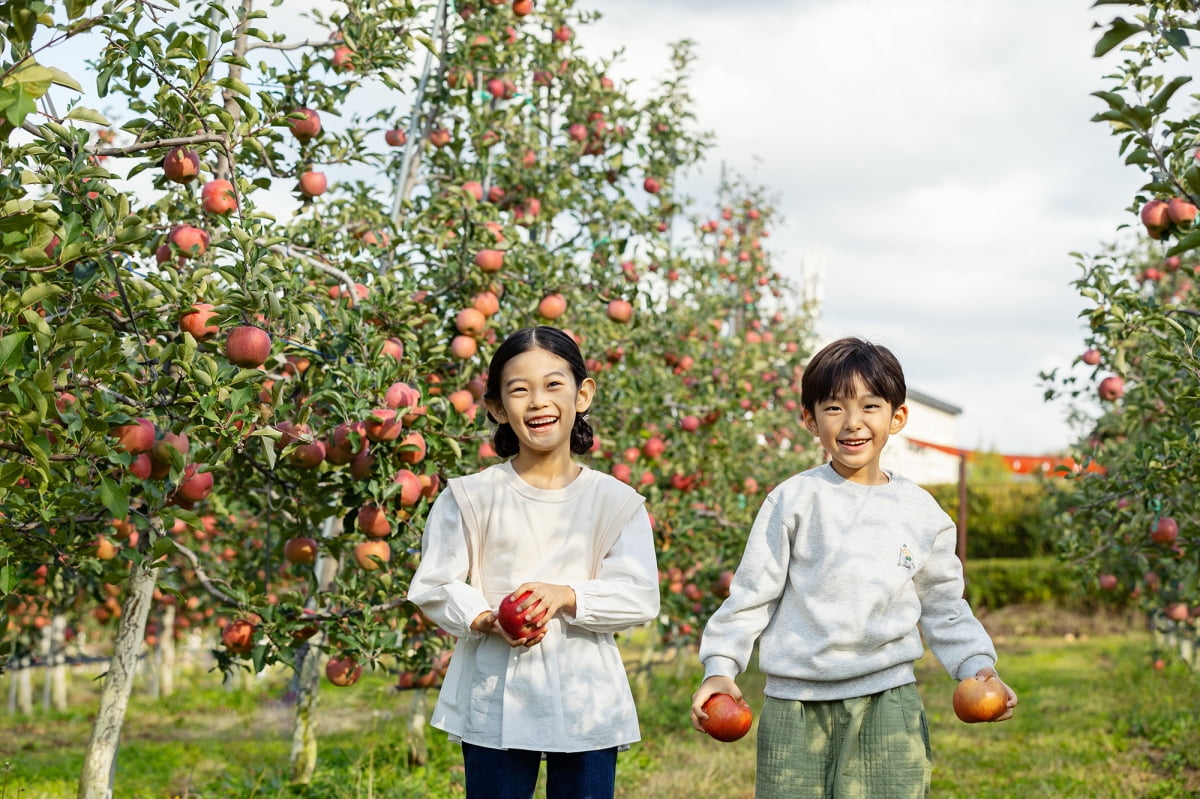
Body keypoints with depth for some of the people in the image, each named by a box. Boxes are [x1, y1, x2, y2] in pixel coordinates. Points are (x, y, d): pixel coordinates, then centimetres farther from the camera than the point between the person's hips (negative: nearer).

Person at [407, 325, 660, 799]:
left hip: (587, 705, 1)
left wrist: (565, 597, -22)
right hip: (495, 702, 0)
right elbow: (434, 586, -1)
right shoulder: (470, 498, -1)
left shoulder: (616, 502, 0)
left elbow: (639, 596, -6)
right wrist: (486, 621, -20)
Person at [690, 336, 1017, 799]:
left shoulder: (921, 512, 6)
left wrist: (976, 665, 1)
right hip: (796, 706, -1)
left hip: (887, 704, 2)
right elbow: (752, 592, 1)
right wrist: (720, 666, -6)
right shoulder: (795, 500, -2)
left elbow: (943, 606, 15)